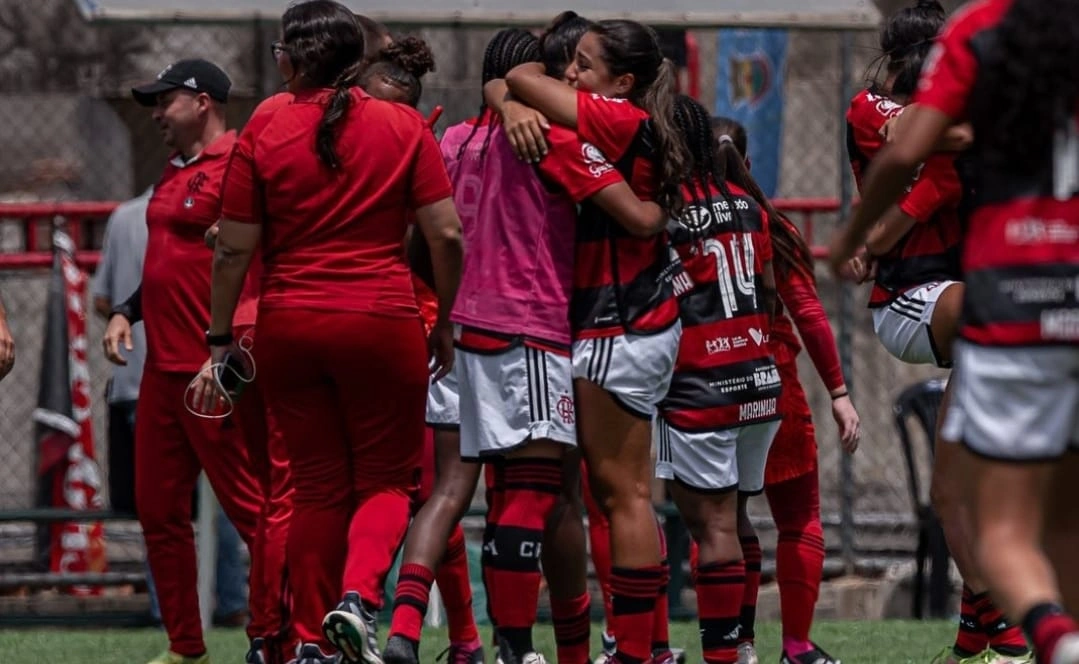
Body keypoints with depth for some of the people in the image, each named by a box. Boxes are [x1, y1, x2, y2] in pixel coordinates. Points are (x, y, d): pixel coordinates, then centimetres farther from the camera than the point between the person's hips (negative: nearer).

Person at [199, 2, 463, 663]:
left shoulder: (264, 129, -1)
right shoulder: (404, 126, -1)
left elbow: (234, 248, 0)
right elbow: (446, 234, -3)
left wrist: (220, 341, 8)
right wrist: (446, 321, 10)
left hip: (289, 325, 1)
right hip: (382, 323, -1)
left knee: (318, 485, 12)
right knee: (386, 480, 10)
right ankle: (359, 596, -16)